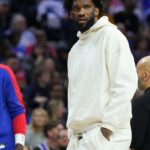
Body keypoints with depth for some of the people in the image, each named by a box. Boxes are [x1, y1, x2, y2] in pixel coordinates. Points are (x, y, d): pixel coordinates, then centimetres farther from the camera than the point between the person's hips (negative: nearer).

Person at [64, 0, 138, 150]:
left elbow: (125, 85, -12)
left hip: (104, 134, -8)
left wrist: (107, 127, -18)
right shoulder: (75, 50, 21)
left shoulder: (110, 35, -4)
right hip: (78, 137, 8)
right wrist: (72, 132, 14)